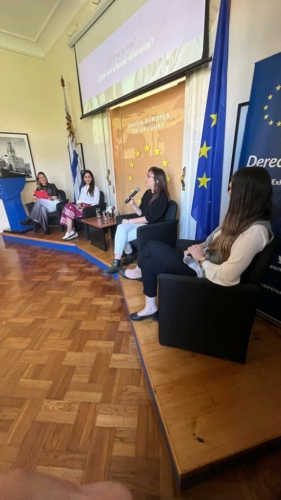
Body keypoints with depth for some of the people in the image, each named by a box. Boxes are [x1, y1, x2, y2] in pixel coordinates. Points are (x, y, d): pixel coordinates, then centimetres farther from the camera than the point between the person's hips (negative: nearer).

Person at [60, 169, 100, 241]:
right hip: (81, 206, 6)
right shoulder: (83, 188, 25)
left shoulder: (95, 188, 4)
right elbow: (80, 199, 21)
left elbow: (96, 202, -7)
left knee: (69, 208, -27)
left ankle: (70, 232, -23)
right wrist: (78, 204, -4)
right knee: (68, 205, -25)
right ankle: (71, 231, -29)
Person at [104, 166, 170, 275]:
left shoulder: (162, 196, -15)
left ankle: (117, 262, -1)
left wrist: (129, 221, -16)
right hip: (141, 223, 8)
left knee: (122, 236, -20)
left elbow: (149, 218, -21)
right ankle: (129, 254, 3)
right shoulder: (148, 193, 11)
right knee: (121, 228, -18)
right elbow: (141, 213, 11)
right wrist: (133, 204, -8)